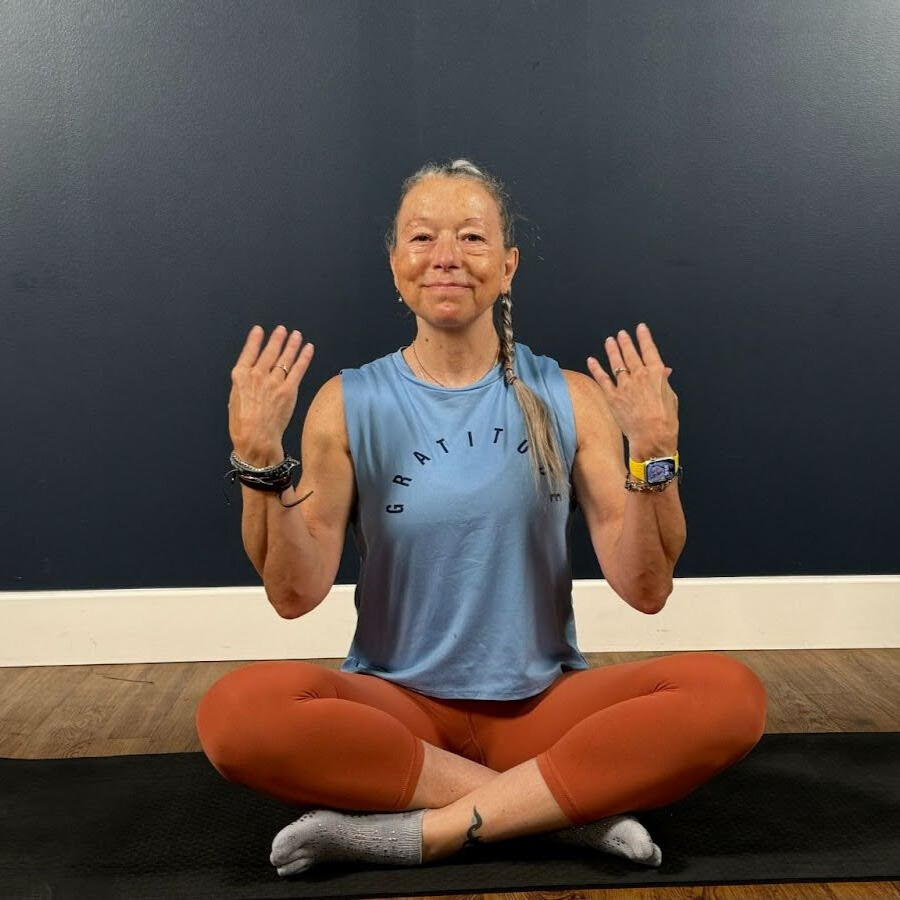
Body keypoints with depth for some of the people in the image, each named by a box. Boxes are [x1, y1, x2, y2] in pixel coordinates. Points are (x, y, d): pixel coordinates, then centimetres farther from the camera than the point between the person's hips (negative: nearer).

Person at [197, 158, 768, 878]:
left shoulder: (570, 399, 0)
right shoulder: (350, 404, 0)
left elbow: (645, 589, -5)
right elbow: (296, 594, -7)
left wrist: (653, 455, -19)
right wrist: (260, 461, -19)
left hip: (543, 701, 0)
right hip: (397, 703, 1)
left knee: (729, 694, -24)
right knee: (237, 711, -30)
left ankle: (426, 830, -20)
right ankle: (573, 805, -19)